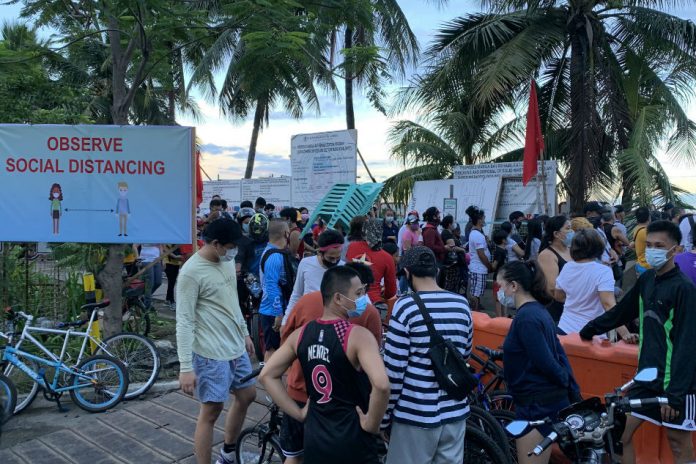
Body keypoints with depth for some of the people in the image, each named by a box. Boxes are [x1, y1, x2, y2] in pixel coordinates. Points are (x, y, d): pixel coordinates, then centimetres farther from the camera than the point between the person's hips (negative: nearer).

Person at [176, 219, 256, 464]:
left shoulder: (227, 261, 5)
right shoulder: (191, 272, -19)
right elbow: (184, 322, -20)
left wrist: (244, 333, 22)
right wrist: (185, 366, -22)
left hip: (236, 347, 9)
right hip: (211, 353, -9)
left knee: (247, 395, 20)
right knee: (211, 411, 1)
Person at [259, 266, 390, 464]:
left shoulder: (302, 333, 0)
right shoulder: (358, 335, -18)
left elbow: (266, 375, 3)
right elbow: (381, 385, -32)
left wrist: (299, 413, 5)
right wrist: (371, 424, -15)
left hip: (314, 439, 5)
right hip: (353, 442, -5)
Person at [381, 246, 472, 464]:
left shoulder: (407, 306, -14)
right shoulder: (462, 304, 1)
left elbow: (394, 370, -13)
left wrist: (384, 416, -3)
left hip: (415, 414, -5)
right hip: (455, 412, 5)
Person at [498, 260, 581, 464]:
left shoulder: (526, 317, -20)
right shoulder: (538, 310, 10)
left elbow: (545, 362, -20)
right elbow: (559, 353, 11)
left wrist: (565, 383, -2)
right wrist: (573, 392, 11)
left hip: (537, 404, -10)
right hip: (550, 399, 10)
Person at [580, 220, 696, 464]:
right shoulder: (647, 279, 7)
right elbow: (623, 311, 21)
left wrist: (675, 392, -21)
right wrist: (593, 327, 26)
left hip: (676, 382, -6)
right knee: (621, 431, 5)